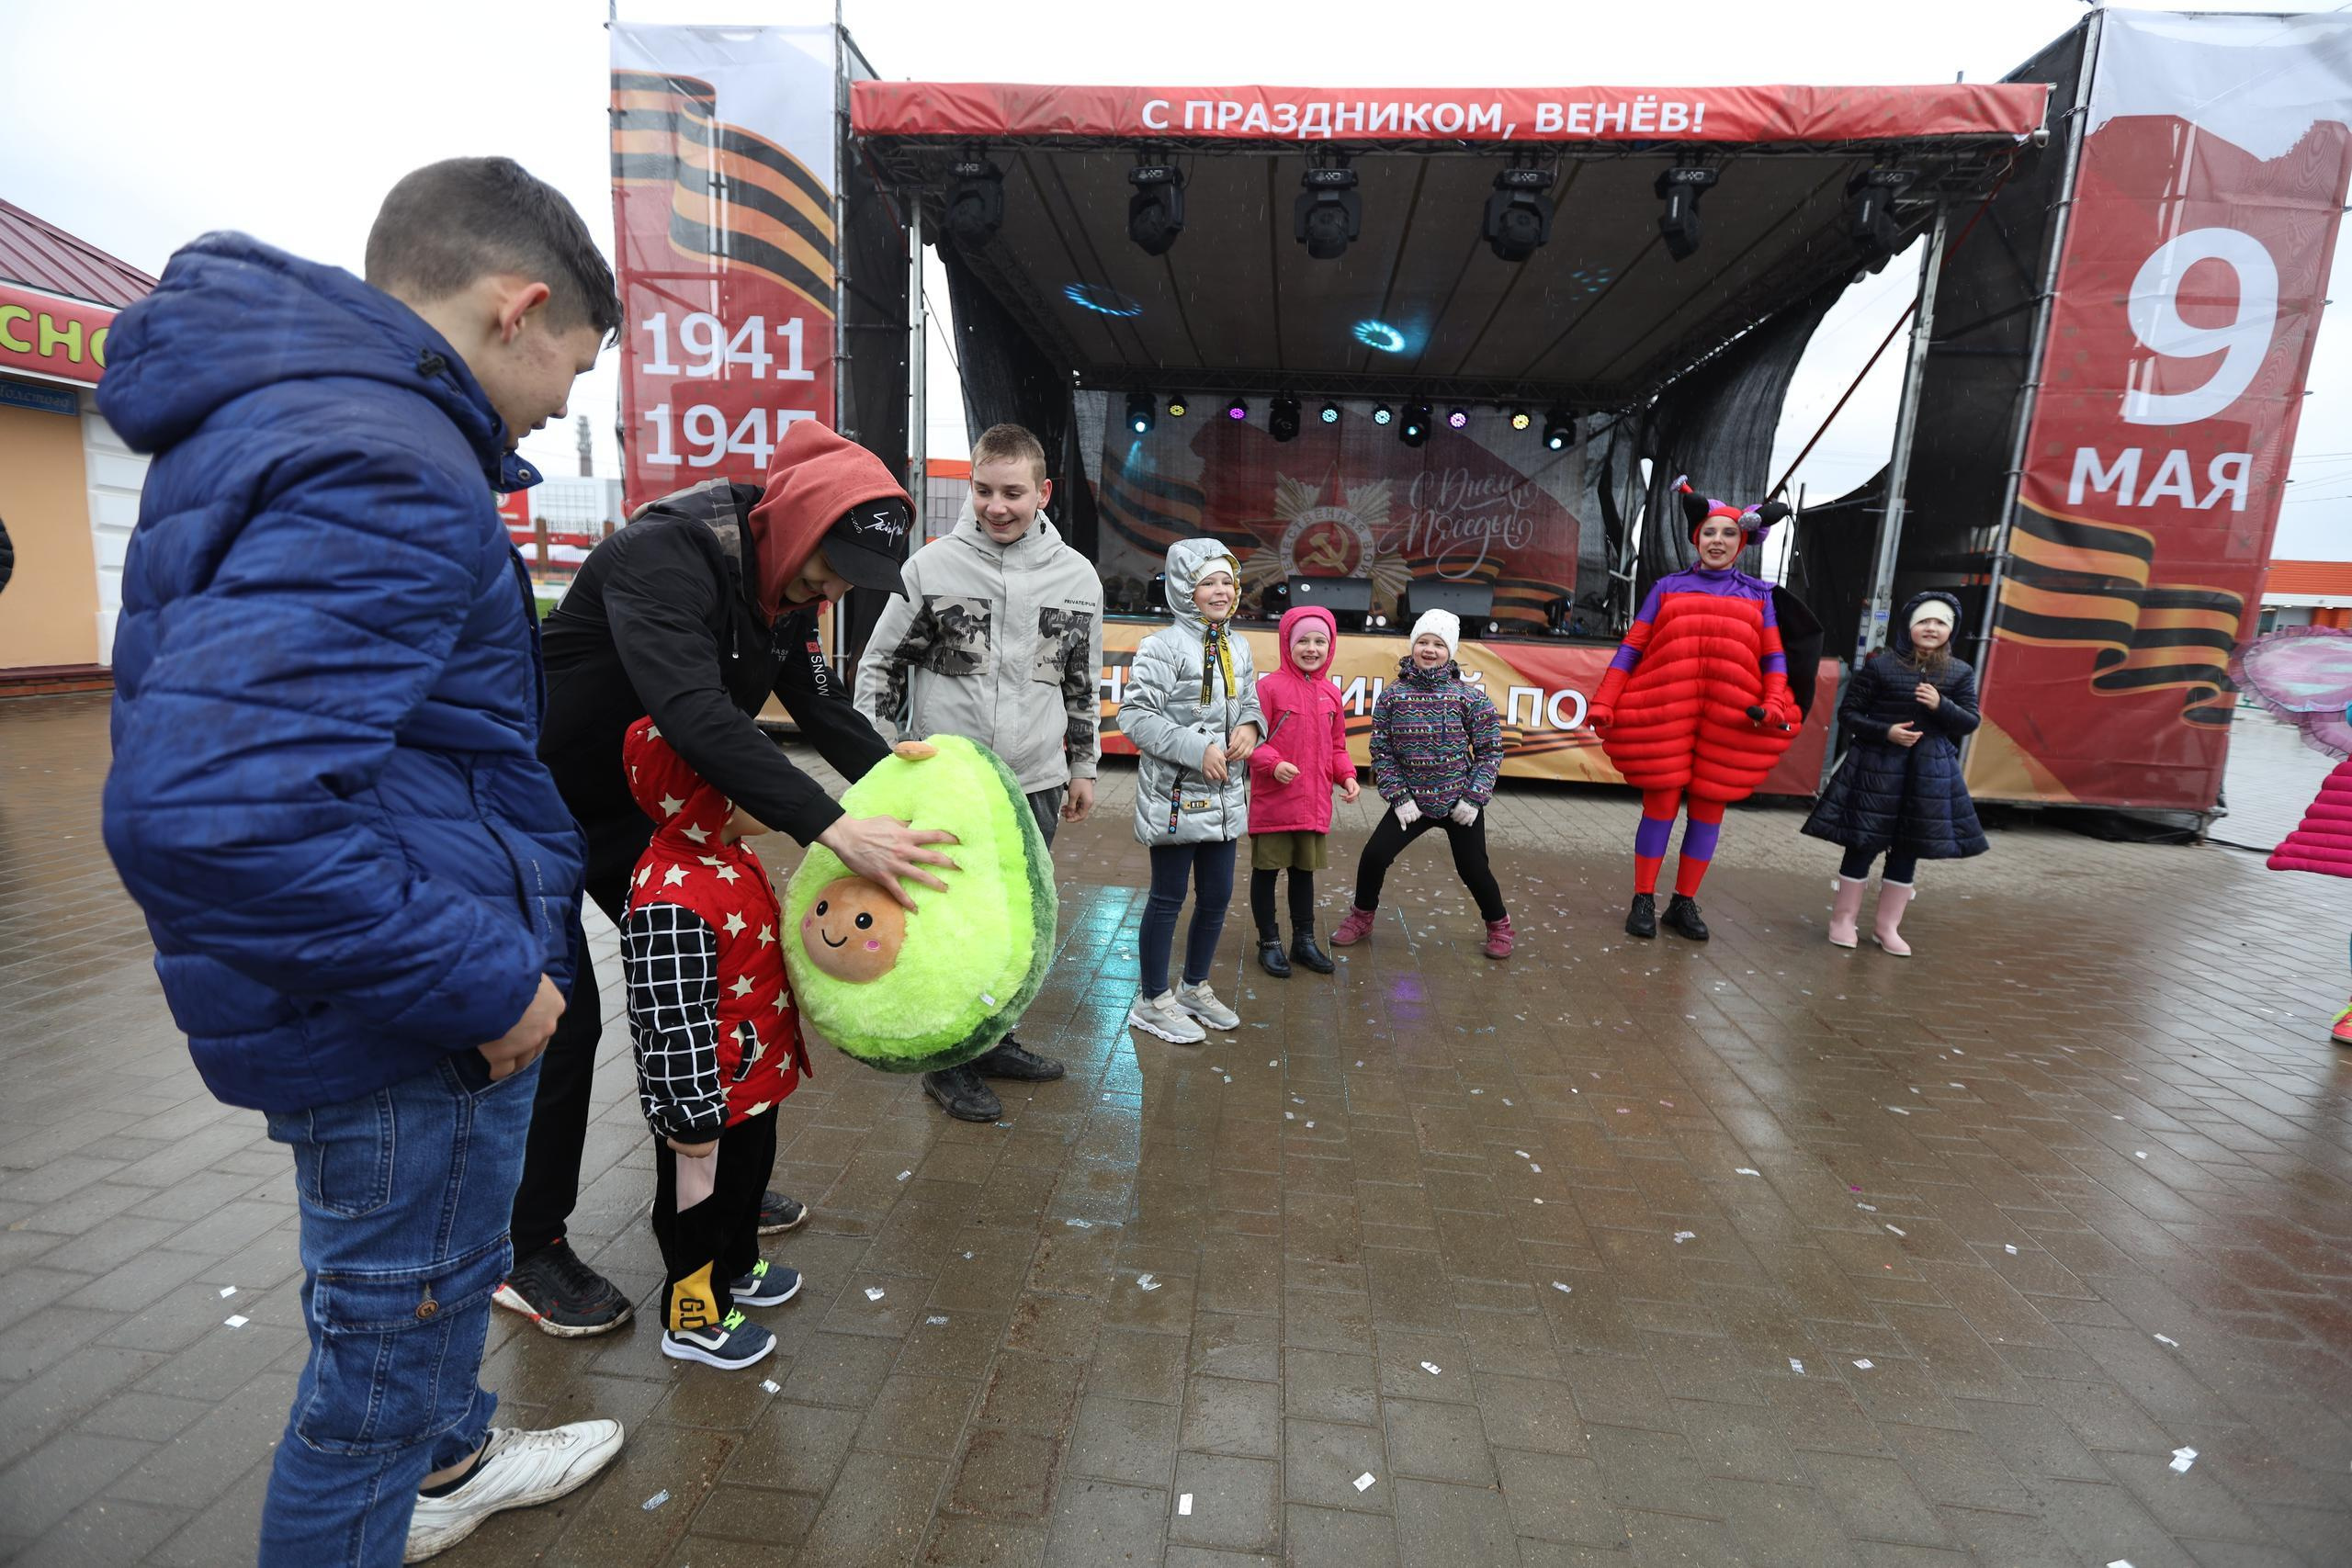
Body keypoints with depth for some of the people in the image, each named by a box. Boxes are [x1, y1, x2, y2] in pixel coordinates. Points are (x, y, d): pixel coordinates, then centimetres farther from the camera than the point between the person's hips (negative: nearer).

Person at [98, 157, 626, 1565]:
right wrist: (486, 983, -24)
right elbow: (201, 813, -35)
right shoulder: (389, 471, -25)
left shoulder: (280, 412, 9)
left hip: (424, 995, 10)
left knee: (441, 1271, 31)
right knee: (388, 1334, 13)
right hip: (407, 1029, -10)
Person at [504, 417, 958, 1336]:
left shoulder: (785, 587, -5)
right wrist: (835, 830, -55)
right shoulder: (664, 556, -32)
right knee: (561, 1020, -4)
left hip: (640, 812, 8)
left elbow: (823, 708, -2)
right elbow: (696, 714, -47)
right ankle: (529, 1255, 16)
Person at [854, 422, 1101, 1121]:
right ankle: (949, 1063, 22)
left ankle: (992, 1038, 34)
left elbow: (1083, 682, 13)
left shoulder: (1077, 576, 3)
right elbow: (881, 663, 2)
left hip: (1034, 785, 3)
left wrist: (1083, 765, 14)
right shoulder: (932, 565, -5)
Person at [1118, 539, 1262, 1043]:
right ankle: (1153, 1002, 19)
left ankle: (1195, 988, 35)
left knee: (1217, 895, 15)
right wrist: (1198, 750, -21)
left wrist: (1250, 727, -3)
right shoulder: (1163, 646, -12)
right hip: (1174, 794, -7)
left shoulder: (1237, 648, 11)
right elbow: (1135, 714, -17)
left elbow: (1250, 703, 21)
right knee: (1168, 898, 3)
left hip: (1225, 795, 7)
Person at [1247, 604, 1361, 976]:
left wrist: (1347, 776, 0)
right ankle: (1269, 943, 24)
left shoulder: (1331, 693, 8)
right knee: (1266, 871, 7)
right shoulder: (1270, 687, -10)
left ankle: (1304, 939, 32)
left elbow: (1336, 746, 16)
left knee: (1305, 870, 17)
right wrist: (1274, 764, -27)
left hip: (1314, 804, 5)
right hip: (1272, 803, -5)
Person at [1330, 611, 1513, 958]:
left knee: (1473, 868, 5)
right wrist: (1399, 797, -9)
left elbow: (1490, 749, -3)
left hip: (1460, 802, -1)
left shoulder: (1469, 696, -8)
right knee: (1374, 855, -6)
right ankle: (1362, 917, 20)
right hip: (1411, 801, 1)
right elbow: (1381, 750, -1)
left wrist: (1474, 798, -10)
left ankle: (1498, 925, 32)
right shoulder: (1393, 695, -4)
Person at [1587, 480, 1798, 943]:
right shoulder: (1667, 588, 11)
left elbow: (1774, 657, 9)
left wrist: (1774, 703, -9)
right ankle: (1643, 901, 12)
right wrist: (1603, 704, -3)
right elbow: (1631, 648, 6)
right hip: (1664, 714, -2)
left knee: (1709, 810, 5)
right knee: (1660, 804, 0)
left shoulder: (1758, 594, 15)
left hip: (1730, 722, 2)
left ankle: (1684, 904, 18)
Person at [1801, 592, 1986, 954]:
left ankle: (1887, 924, 21)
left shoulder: (1961, 673, 5)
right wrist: (1886, 732, -19)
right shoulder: (1880, 665, -6)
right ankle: (1844, 918, 14)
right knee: (1864, 843, 0)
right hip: (1877, 765, -3)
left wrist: (1941, 706, -15)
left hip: (1930, 771, 4)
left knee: (1908, 848, 8)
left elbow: (1970, 722, 4)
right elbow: (1847, 713, -5)